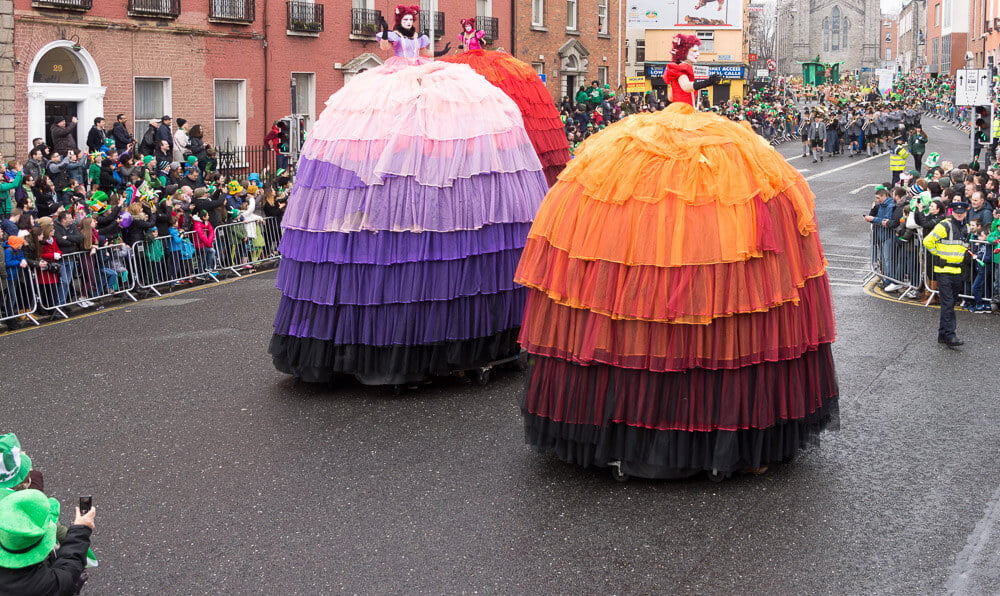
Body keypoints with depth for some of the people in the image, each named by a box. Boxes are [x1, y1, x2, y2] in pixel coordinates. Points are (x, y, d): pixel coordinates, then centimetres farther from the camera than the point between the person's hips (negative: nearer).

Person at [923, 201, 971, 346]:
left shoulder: (965, 229, 14)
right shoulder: (944, 226, -11)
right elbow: (928, 241, -14)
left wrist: (965, 253, 15)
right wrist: (938, 253, -8)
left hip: (957, 272, 7)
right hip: (944, 271, -7)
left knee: (951, 302, 10)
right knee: (947, 303, -11)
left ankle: (943, 334, 17)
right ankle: (949, 335, -14)